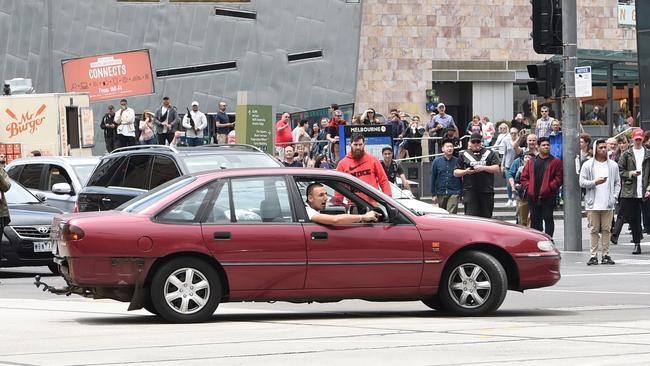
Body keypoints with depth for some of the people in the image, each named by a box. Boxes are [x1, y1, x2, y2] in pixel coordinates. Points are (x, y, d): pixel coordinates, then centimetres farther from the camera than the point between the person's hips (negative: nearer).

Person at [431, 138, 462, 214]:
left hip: (454, 194, -2)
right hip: (441, 193, 2)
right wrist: (433, 195, 4)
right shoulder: (437, 161, 4)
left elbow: (461, 178, 5)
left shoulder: (457, 161, 1)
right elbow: (433, 179, 7)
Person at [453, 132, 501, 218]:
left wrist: (483, 168, -13)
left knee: (486, 216, 5)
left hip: (486, 191, 1)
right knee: (470, 216, -12)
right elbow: (455, 173, 12)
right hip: (470, 191, -1)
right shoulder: (464, 155, 13)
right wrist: (465, 172, -7)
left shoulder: (490, 153, 12)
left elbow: (497, 168, 1)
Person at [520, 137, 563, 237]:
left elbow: (559, 178, -5)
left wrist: (549, 188, -14)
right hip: (533, 197, 4)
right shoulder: (531, 162, 13)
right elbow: (524, 177, 13)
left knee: (548, 219, -3)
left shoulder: (555, 162, 1)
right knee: (534, 219, 10)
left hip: (548, 196, -4)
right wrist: (528, 187, -2)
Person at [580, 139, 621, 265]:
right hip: (593, 204, -2)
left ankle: (606, 255, 7)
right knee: (594, 230, 0)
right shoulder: (588, 165, 3)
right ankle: (593, 256, 2)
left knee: (607, 230, 2)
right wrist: (595, 182, -14)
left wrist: (614, 196, -1)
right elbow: (582, 182, 0)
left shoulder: (613, 165, 9)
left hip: (608, 204, 2)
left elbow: (617, 183, 12)